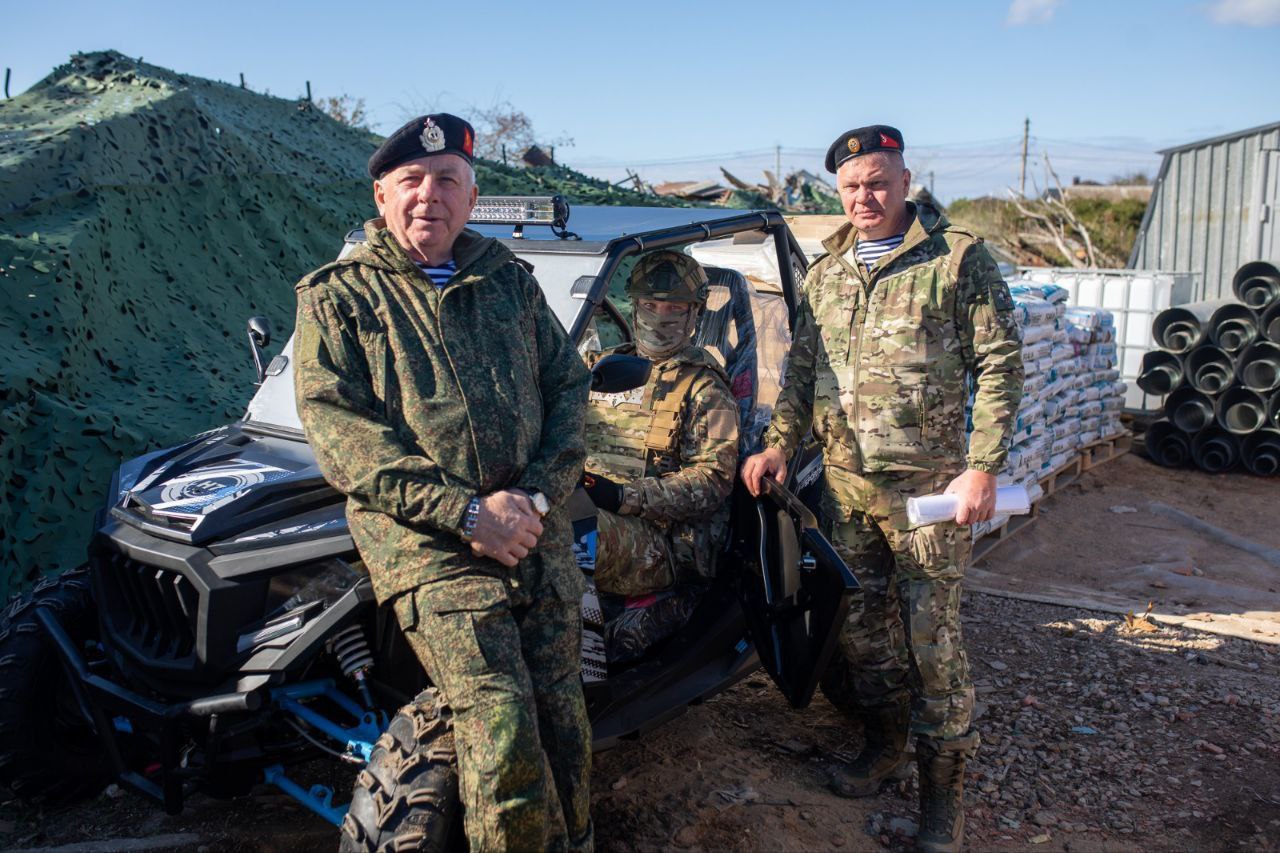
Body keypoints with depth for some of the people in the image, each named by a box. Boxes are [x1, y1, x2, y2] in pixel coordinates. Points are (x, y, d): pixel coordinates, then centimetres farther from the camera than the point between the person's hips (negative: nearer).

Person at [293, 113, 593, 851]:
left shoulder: (510, 280, 16)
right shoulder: (337, 296, 5)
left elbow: (569, 385, 13)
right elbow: (337, 429, -6)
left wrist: (538, 494, -5)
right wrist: (466, 512, -15)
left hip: (538, 532, 4)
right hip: (428, 545, -3)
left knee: (565, 722, 6)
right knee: (503, 734, -15)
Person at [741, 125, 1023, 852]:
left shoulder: (960, 257, -3)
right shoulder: (825, 273, 12)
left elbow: (999, 366, -6)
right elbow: (802, 371, 19)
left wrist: (982, 467, -13)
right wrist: (779, 444, 7)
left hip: (928, 484, -5)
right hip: (845, 482, 5)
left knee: (932, 636, 0)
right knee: (860, 624, 14)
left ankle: (945, 782, 18)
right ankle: (886, 742, 36)